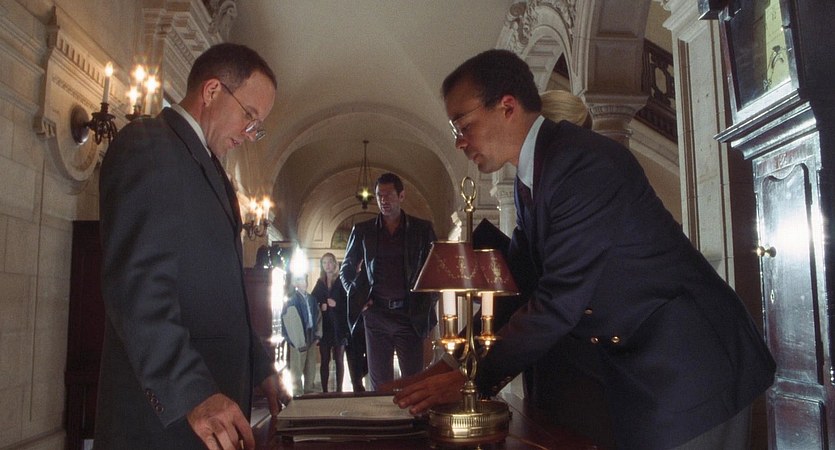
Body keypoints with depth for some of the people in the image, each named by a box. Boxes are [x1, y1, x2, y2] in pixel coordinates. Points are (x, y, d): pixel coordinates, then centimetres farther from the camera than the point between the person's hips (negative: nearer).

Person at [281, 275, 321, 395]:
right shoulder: (292, 301, -8)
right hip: (298, 341, -6)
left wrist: (318, 335, 7)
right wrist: (300, 343, -15)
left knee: (311, 370, 10)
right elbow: (290, 323, -13)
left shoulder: (312, 299, 10)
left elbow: (318, 317, 16)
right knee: (297, 370, -1)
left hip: (311, 339, 6)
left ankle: (309, 392, 20)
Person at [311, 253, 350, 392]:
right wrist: (320, 307, -9)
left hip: (339, 326, -3)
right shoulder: (320, 283, 11)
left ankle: (339, 389, 9)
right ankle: (324, 390, 9)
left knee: (339, 359, 4)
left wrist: (336, 304, -18)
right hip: (324, 326, 3)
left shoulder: (342, 281, -1)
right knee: (324, 360, 4)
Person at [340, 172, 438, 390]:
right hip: (376, 314, 1)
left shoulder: (422, 229, 6)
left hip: (410, 315, -1)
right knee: (379, 383, 6)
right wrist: (355, 296, 3)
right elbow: (346, 268, 18)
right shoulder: (362, 231, 9)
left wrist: (429, 302, 0)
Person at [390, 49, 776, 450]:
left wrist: (473, 381, -20)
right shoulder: (531, 178, 5)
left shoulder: (585, 163, -24)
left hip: (688, 366, -8)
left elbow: (559, 299, -27)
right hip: (637, 368, 8)